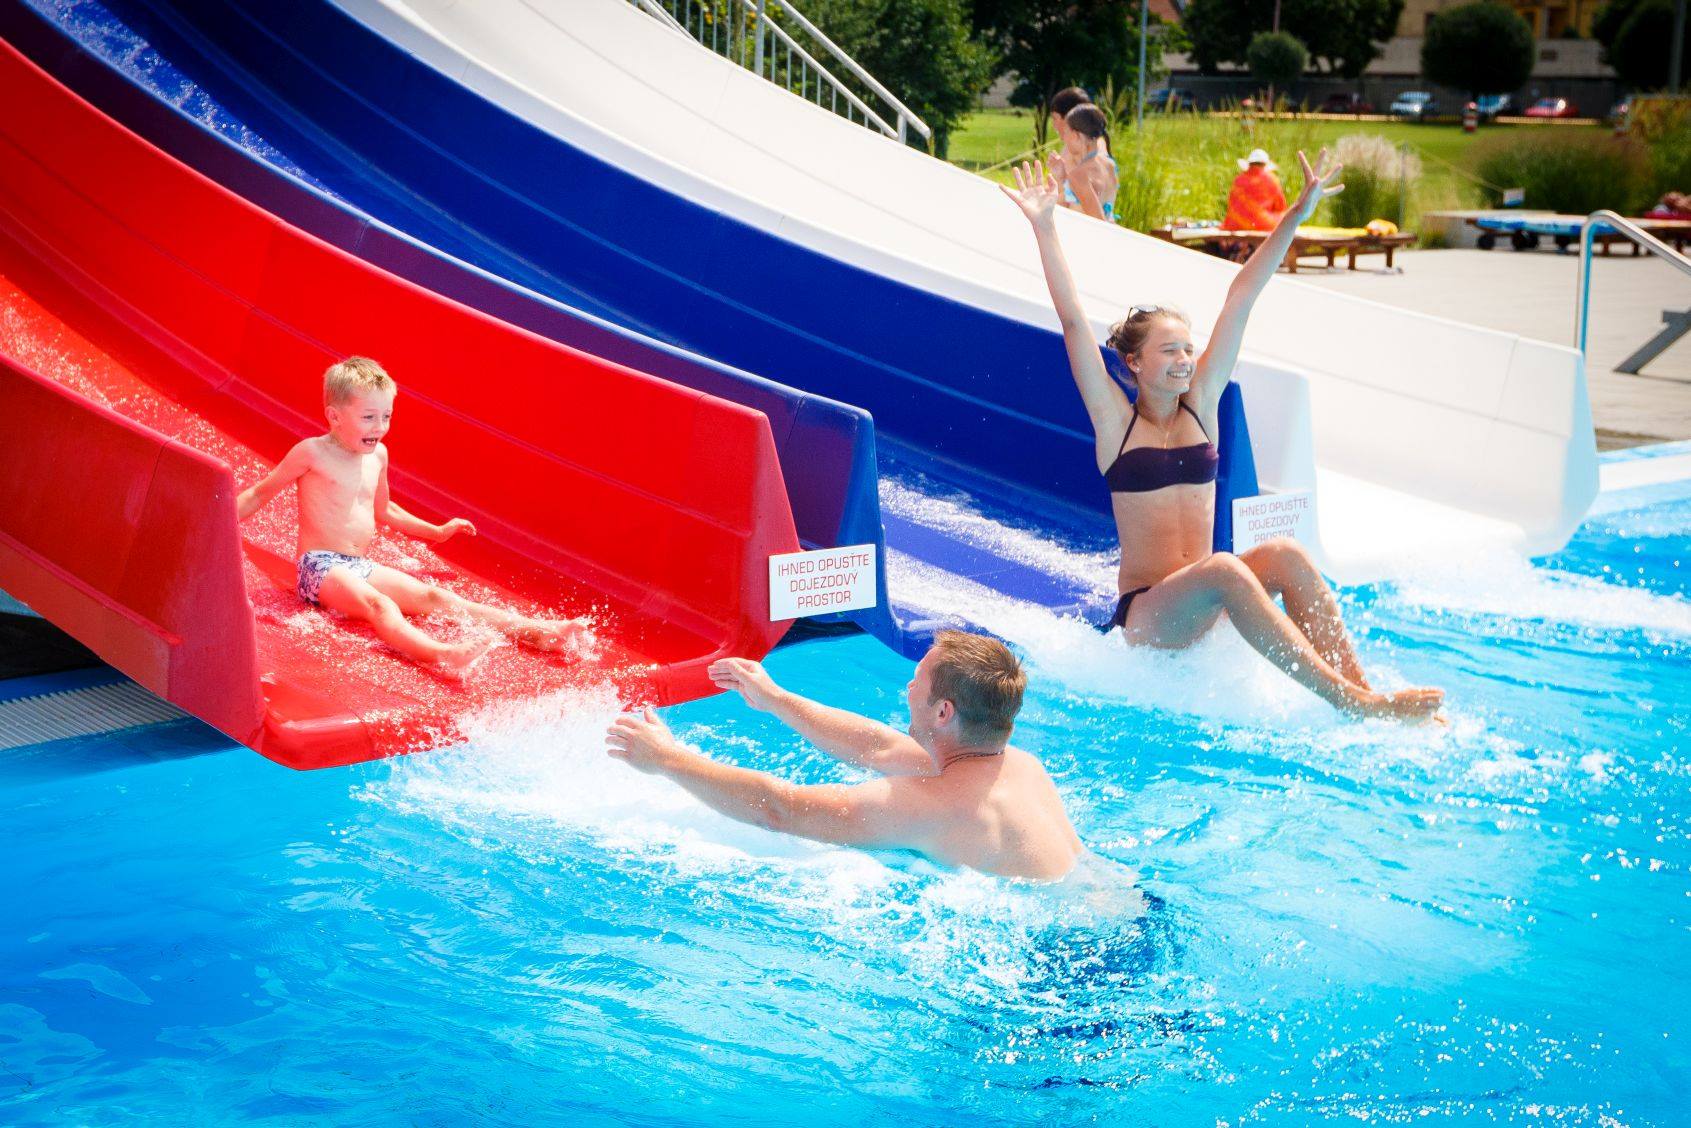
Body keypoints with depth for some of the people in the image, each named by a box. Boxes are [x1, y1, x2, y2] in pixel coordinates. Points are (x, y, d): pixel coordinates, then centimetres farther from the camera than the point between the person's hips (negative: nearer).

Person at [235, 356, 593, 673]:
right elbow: (261, 493, 2)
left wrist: (435, 531, 32)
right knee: (378, 605, -34)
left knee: (431, 596, -11)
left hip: (361, 567, 6)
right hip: (321, 568, -6)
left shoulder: (378, 455, 12)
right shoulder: (312, 453, -7)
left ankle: (536, 631, -26)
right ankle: (442, 655, -63)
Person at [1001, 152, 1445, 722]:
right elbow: (1073, 318, -7)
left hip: (1204, 610, 5)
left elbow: (1240, 299, 6)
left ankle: (1365, 690, -31)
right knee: (1223, 570, -34)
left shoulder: (1201, 403, 10)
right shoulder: (1114, 420, 0)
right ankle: (1351, 704, -40)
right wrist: (1045, 228, -11)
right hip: (1144, 620, -4)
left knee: (1285, 555, -24)